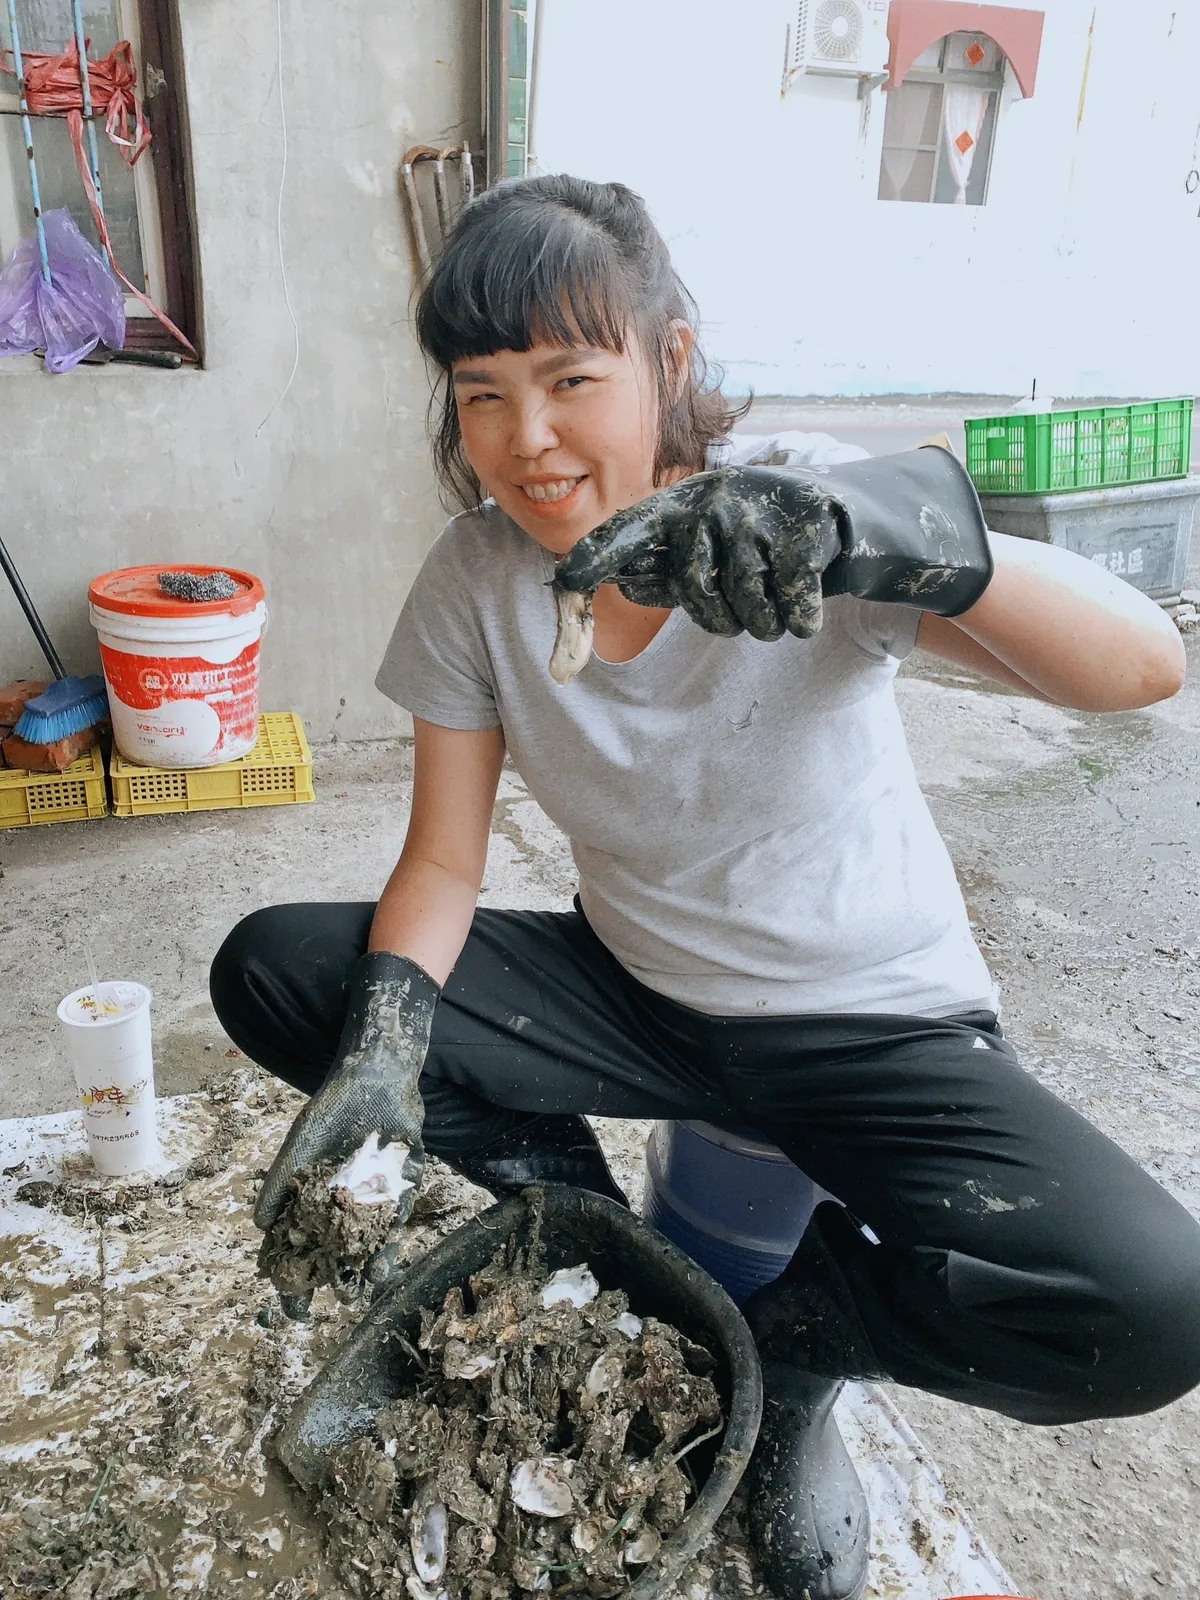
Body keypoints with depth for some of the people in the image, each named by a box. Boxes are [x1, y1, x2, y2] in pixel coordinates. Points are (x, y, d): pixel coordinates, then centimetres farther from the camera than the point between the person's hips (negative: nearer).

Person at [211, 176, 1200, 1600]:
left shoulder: (800, 504, -19)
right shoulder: (476, 575, -8)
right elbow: (442, 862, -5)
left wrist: (890, 522, -48)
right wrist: (385, 1036, -24)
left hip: (870, 1019, -2)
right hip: (631, 990, 3)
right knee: (269, 971, -9)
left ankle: (781, 1336, 3)